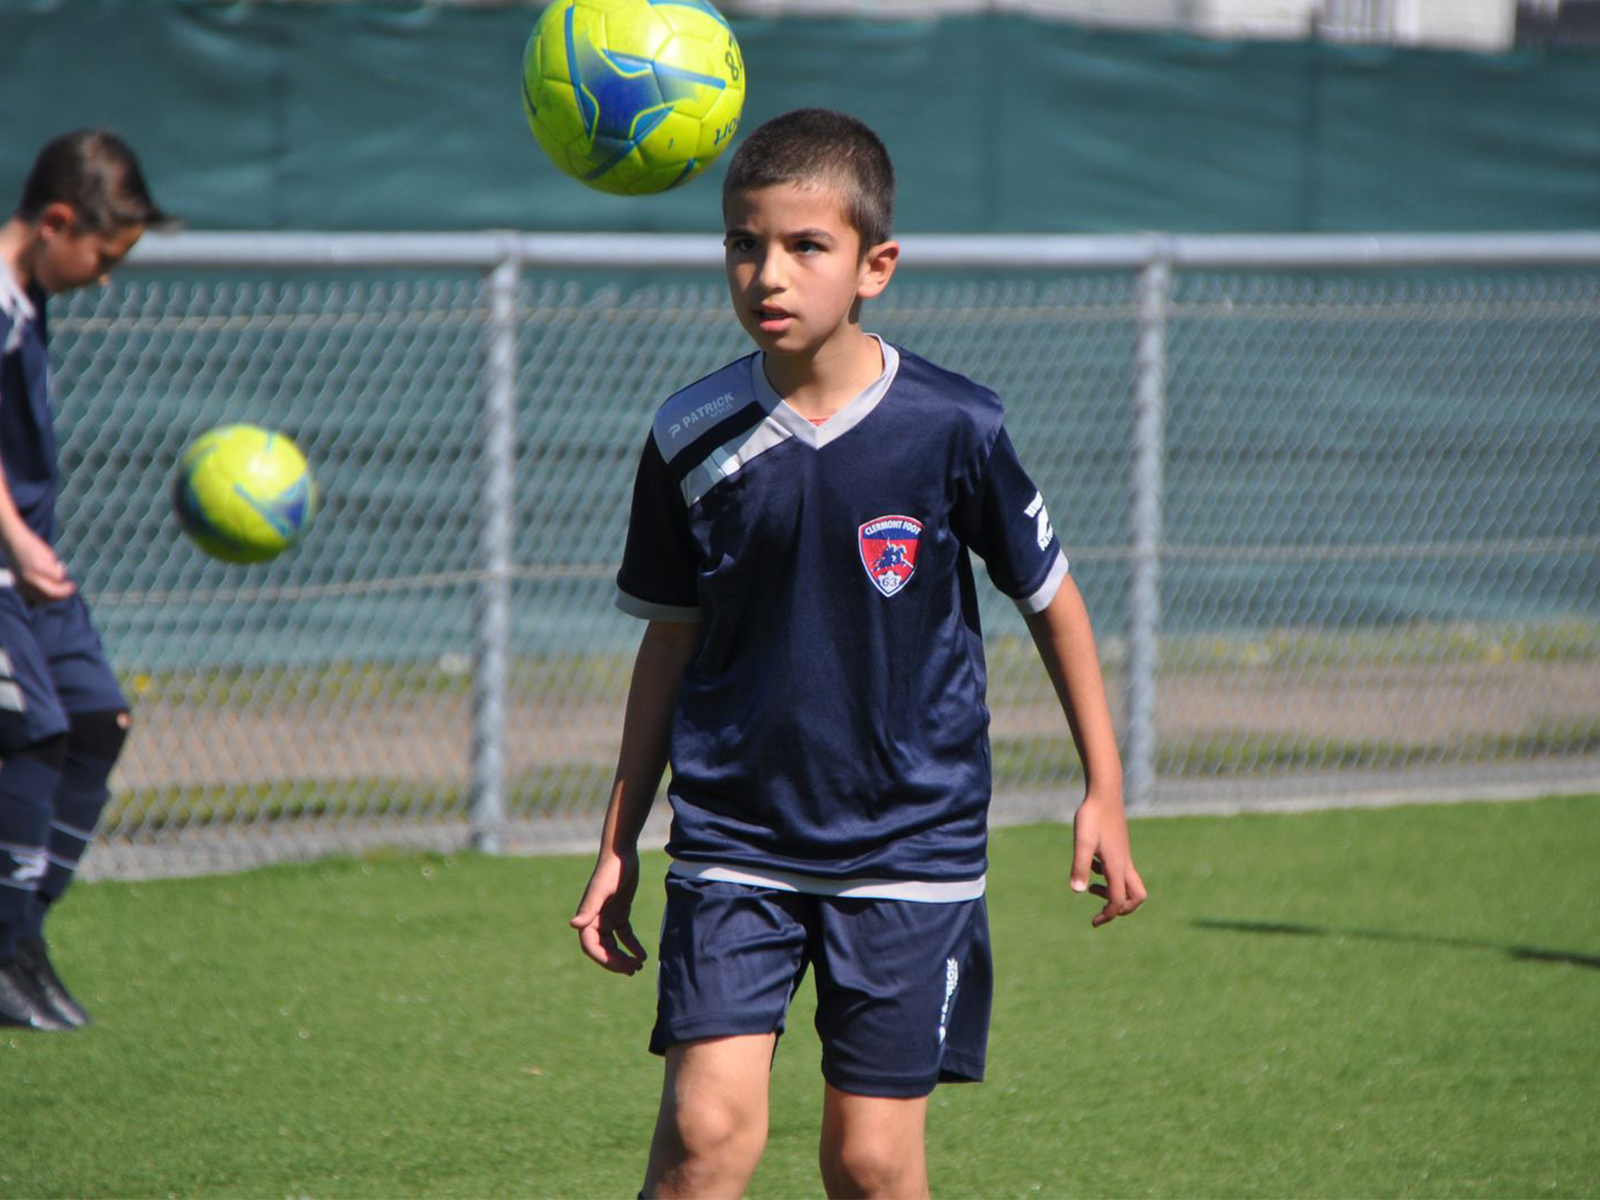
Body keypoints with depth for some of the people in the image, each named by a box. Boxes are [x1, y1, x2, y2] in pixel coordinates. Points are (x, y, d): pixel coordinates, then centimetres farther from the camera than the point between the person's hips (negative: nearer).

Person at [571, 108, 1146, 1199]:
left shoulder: (950, 428, -8)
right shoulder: (693, 440, -2)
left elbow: (1050, 596, 5)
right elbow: (671, 640, 10)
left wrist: (1105, 792, 6)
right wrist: (619, 842, 12)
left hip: (908, 842, -1)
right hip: (735, 834, 1)